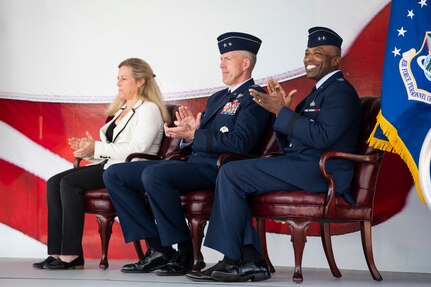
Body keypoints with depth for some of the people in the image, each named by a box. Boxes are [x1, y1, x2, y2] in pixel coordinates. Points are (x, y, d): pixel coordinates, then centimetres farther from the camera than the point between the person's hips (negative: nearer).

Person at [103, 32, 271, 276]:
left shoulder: (254, 98, -3)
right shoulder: (217, 98, 26)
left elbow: (239, 143, -19)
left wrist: (194, 135, -15)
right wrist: (188, 134, -1)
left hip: (218, 168, -10)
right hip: (193, 162, 10)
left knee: (153, 174, -35)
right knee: (114, 174, 1)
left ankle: (184, 253, -21)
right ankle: (158, 249, -6)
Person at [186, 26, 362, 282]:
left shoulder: (341, 91, -6)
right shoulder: (320, 92, 24)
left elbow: (322, 137, -22)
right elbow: (289, 145, 19)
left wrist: (282, 111, -15)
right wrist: (283, 110, 3)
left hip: (319, 171, -10)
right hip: (301, 167, 10)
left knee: (231, 173, -16)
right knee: (233, 174, 0)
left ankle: (232, 260, -10)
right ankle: (250, 260, -6)